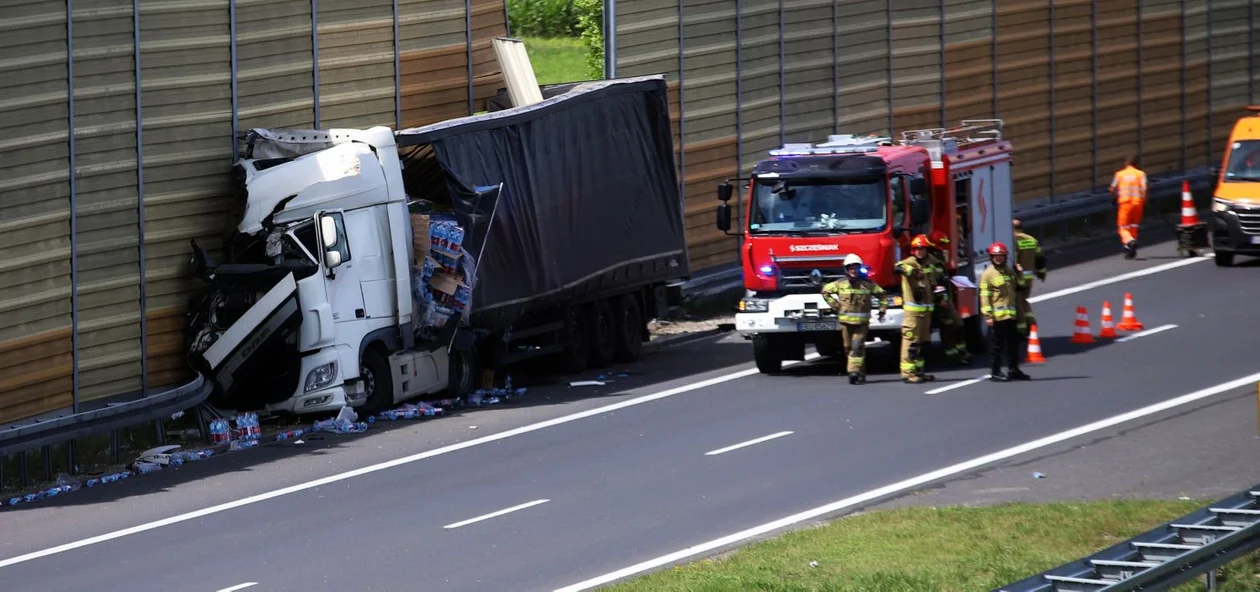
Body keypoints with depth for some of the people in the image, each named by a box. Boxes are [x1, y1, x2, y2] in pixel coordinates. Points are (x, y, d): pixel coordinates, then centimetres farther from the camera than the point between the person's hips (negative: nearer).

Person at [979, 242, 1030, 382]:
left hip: (1010, 315, 7)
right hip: (997, 316, -7)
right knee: (996, 345, -2)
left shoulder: (1010, 272, 15)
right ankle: (995, 372, 5)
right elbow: (984, 296, -11)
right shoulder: (988, 274, -7)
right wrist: (988, 315, -17)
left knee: (1013, 344, 12)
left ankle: (1013, 370, 20)